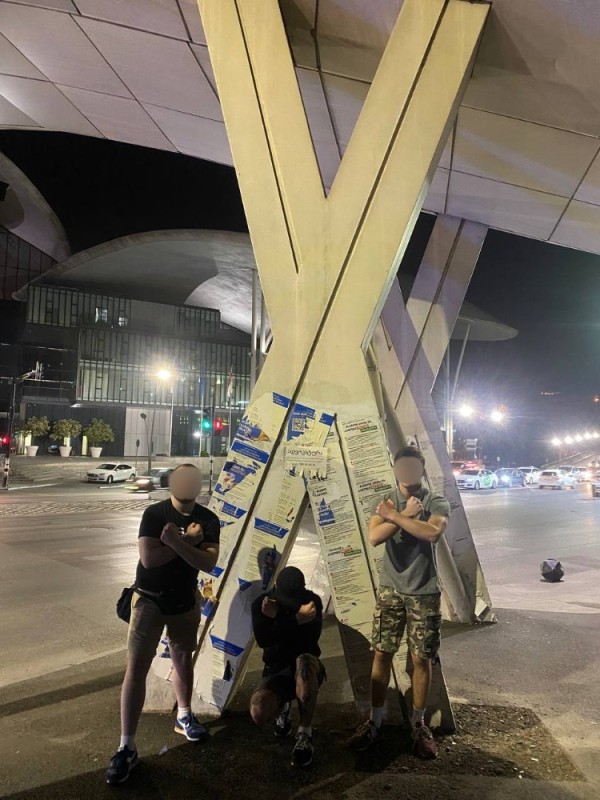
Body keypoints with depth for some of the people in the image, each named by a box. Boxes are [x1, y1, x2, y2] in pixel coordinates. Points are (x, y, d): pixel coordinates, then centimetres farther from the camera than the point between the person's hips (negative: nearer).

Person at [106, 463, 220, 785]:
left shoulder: (208, 519, -9)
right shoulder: (154, 513, -15)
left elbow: (209, 563, -19)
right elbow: (148, 557, -26)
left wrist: (176, 542, -30)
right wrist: (188, 540, -24)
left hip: (185, 601, 3)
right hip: (149, 600, -3)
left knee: (183, 660, 19)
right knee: (136, 668, -4)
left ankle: (184, 716, 42)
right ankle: (127, 747, 6)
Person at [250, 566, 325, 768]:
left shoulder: (312, 601, -7)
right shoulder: (261, 604, -7)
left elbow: (311, 639, -21)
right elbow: (263, 640, -22)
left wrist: (276, 620, -28)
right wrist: (296, 620, -34)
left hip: (307, 668, -1)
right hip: (277, 669, 1)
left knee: (304, 660, -39)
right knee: (259, 713, -29)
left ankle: (305, 734, -21)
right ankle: (282, 705, 10)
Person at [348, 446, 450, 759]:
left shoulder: (437, 502, -5)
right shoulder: (387, 502, 3)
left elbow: (433, 533, -27)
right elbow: (374, 537, -14)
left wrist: (393, 516, -21)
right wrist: (405, 514, -19)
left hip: (424, 594, -2)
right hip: (390, 591, 2)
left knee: (421, 659, 7)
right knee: (382, 654, 7)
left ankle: (418, 724, 26)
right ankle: (375, 721, 22)